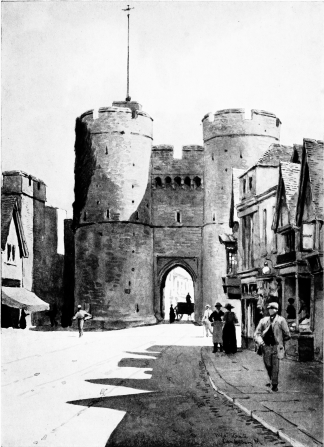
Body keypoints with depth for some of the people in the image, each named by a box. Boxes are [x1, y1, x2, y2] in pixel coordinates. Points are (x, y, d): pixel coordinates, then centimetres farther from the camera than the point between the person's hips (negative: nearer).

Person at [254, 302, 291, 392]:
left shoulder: (281, 320, 1)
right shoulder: (263, 320, 10)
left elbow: (287, 335, 5)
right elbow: (257, 333, 8)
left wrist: (279, 340, 7)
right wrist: (260, 341, -8)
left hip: (276, 346, -3)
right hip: (266, 346, 3)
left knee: (275, 366, -6)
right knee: (268, 365, 4)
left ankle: (275, 384, 2)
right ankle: (271, 380, 28)